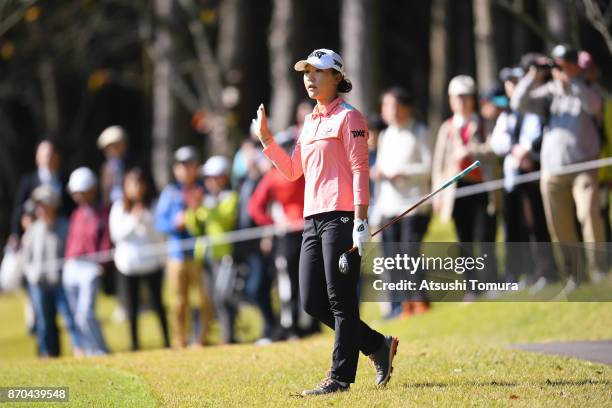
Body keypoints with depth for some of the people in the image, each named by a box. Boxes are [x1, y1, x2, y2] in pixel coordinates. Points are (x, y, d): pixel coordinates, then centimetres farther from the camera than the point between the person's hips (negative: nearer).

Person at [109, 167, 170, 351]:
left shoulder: (153, 206, 2)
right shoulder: (119, 207, 5)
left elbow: (158, 235, -3)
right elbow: (116, 234, -2)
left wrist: (144, 220, -16)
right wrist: (133, 221, -14)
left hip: (152, 261, -1)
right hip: (128, 262, 1)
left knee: (157, 301, 1)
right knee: (132, 305, 2)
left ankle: (167, 340, 8)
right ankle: (134, 343, 7)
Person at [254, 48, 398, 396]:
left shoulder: (348, 117, -3)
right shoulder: (310, 122, 21)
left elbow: (359, 169, -10)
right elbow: (292, 170, 23)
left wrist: (361, 218, -18)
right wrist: (266, 138, 13)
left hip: (342, 217, -9)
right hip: (313, 219, 9)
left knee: (341, 299, -6)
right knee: (312, 301, 4)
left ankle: (341, 376, -3)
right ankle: (378, 346, 17)